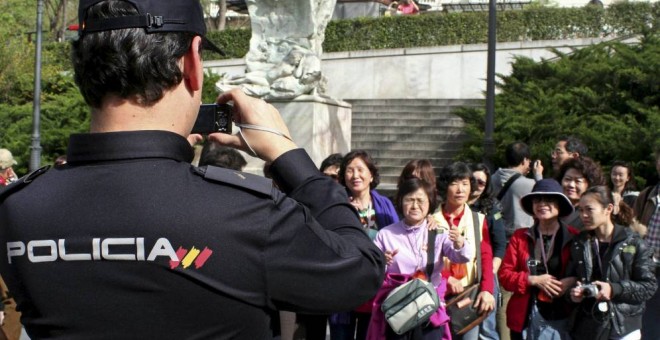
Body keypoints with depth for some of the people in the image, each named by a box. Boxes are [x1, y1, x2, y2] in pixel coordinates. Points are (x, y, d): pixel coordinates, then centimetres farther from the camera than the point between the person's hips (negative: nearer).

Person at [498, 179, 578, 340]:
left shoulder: (574, 238, 1)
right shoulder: (520, 236, 8)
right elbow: (504, 275, 4)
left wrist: (573, 282, -14)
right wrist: (533, 280, -11)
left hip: (560, 319, -2)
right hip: (525, 318, 2)